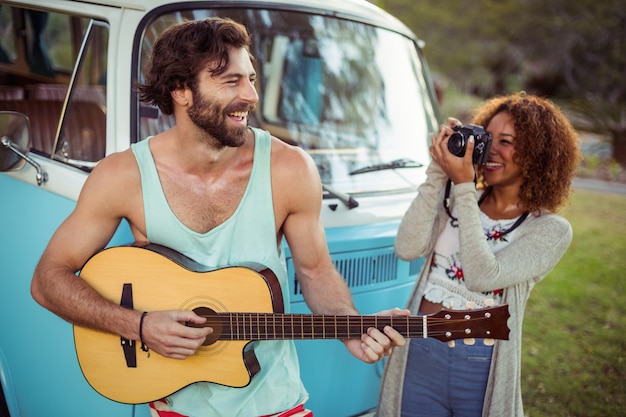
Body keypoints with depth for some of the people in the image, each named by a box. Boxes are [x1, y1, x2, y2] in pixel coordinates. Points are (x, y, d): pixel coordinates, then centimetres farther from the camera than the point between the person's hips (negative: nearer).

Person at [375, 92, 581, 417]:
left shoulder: (552, 230, -6)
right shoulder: (454, 198, 2)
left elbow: (482, 276, -21)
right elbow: (407, 249, -12)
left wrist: (463, 185, -20)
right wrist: (438, 173, -13)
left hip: (482, 372, -2)